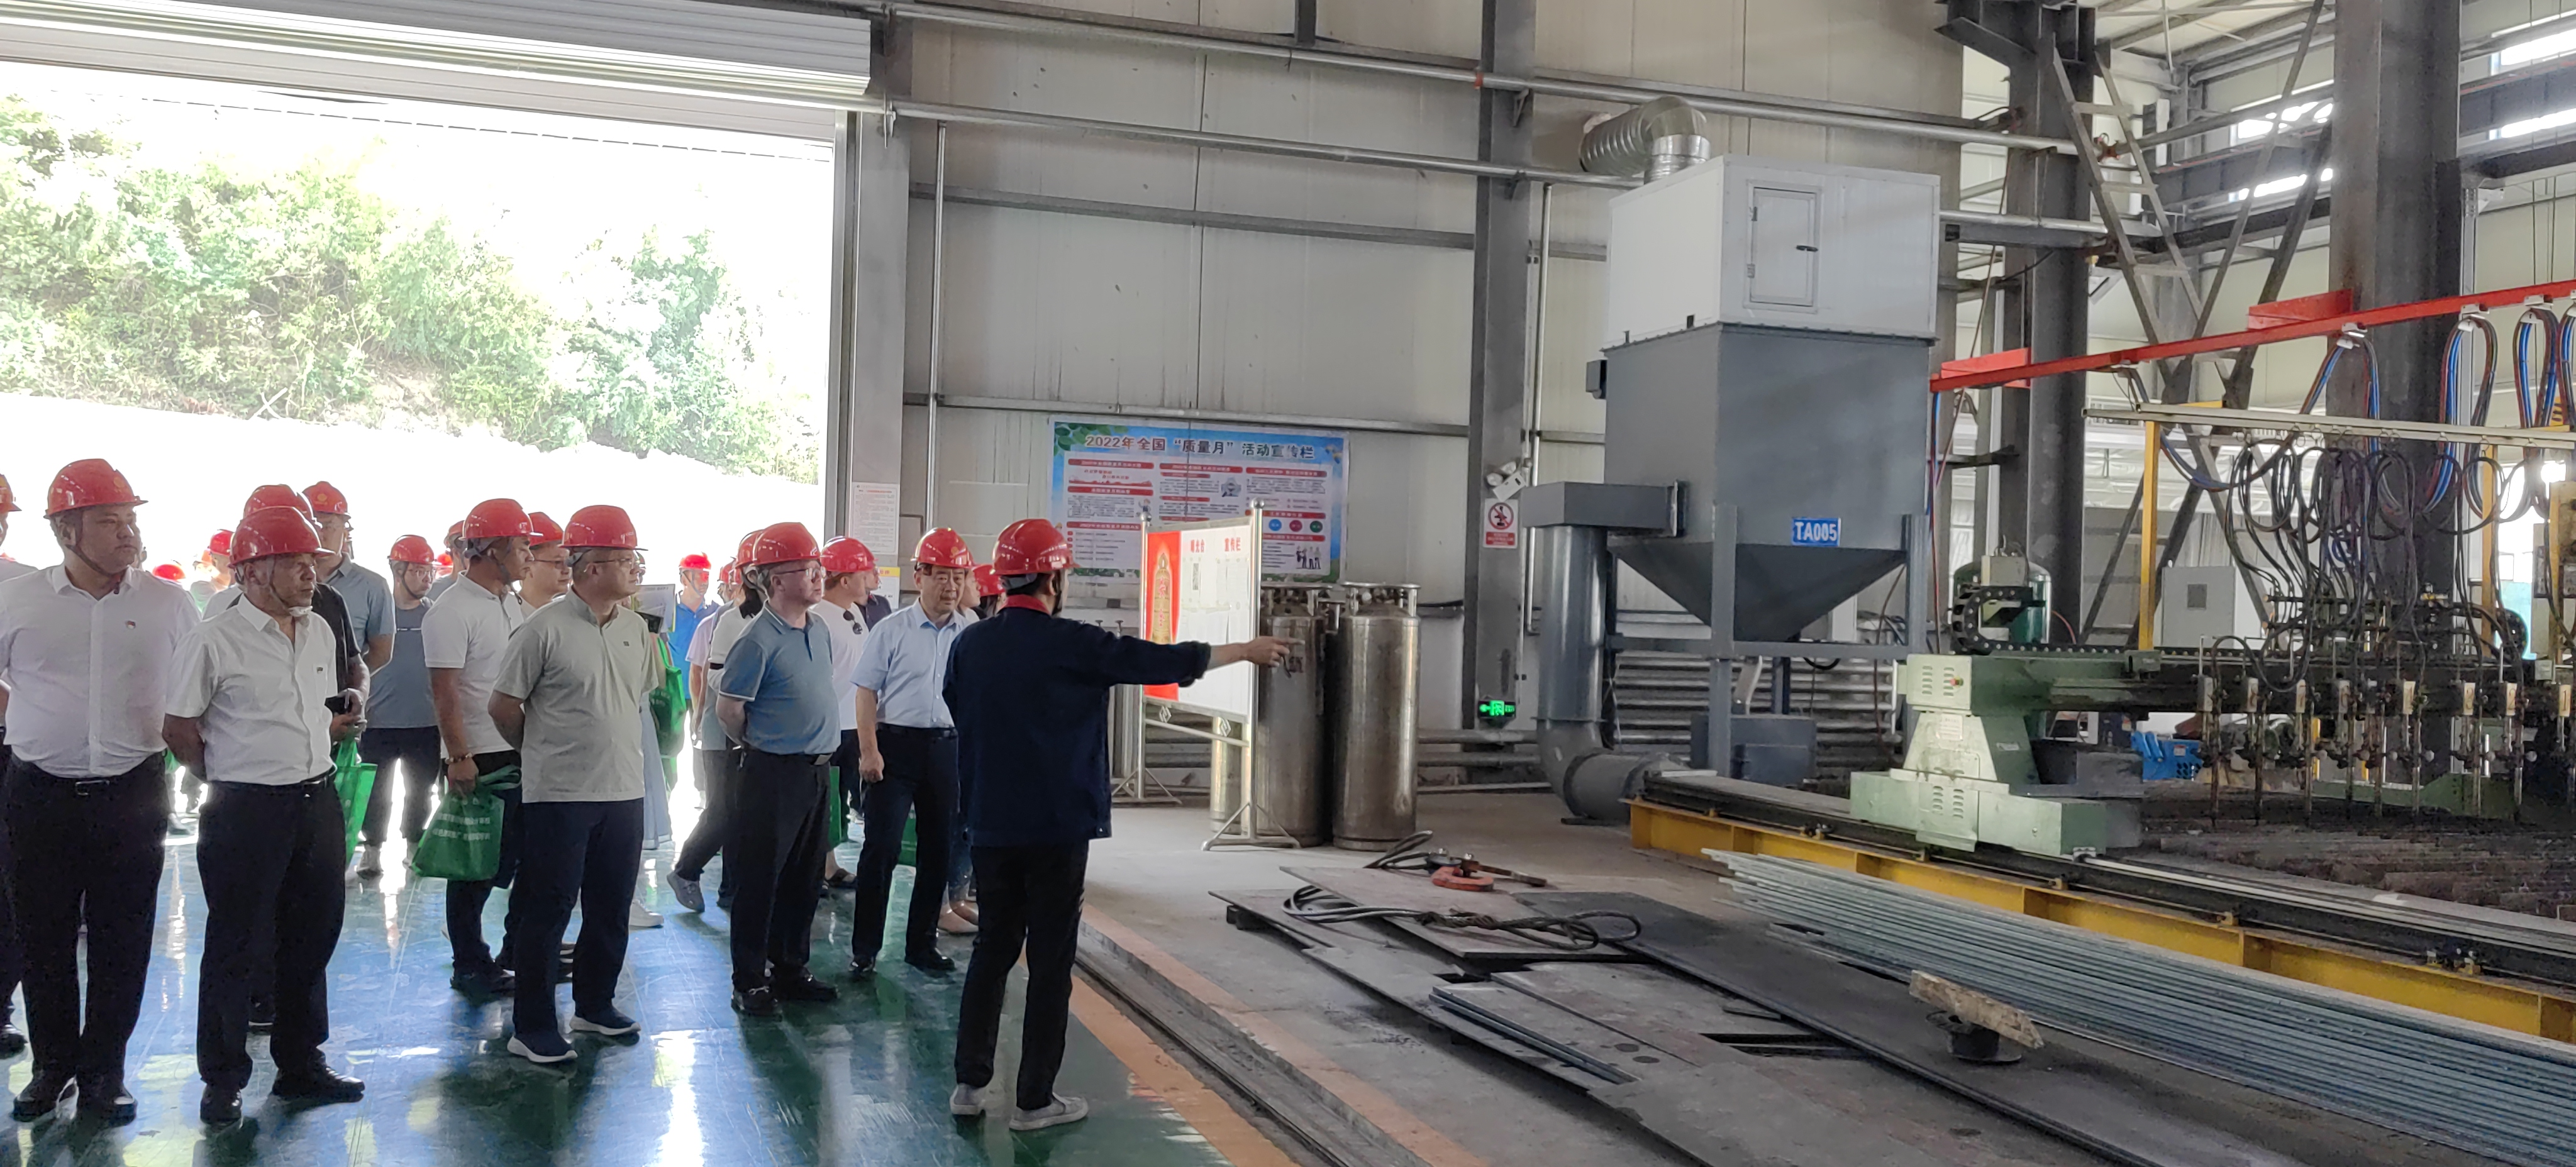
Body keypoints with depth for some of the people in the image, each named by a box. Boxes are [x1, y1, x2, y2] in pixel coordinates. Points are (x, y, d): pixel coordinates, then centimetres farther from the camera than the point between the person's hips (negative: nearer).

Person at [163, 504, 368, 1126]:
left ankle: (301, 1064, 28)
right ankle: (222, 1081, 18)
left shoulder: (317, 630, 9)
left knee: (311, 937, 15)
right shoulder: (214, 640, -12)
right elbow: (179, 729, -6)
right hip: (246, 812, -6)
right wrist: (234, 779, 1)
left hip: (317, 801, 6)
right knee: (236, 948, 4)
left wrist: (342, 715, 3)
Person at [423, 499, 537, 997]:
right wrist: (459, 758, -21)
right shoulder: (452, 610, -14)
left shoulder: (515, 606, 11)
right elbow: (444, 691, -17)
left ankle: (520, 952, 27)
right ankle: (470, 967, 13)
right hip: (478, 759, -8)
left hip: (524, 752, 8)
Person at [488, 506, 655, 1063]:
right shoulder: (546, 629, -13)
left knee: (611, 908, 15)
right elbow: (504, 706, -5)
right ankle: (531, 1027, 12)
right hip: (559, 794, -6)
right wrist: (543, 750, 7)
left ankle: (594, 1006, 31)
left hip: (624, 791, 6)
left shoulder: (636, 629, 6)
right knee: (548, 911, 2)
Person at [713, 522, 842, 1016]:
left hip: (815, 769, 7)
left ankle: (791, 971, 26)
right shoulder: (759, 641, -16)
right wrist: (762, 747, 2)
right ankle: (750, 983, 11)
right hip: (772, 774, -7)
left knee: (802, 878, 15)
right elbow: (728, 707, -12)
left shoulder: (821, 632, 7)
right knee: (759, 881, 2)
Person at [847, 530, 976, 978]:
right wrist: (869, 751, -10)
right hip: (896, 744, -3)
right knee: (882, 847, -2)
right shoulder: (891, 631, -3)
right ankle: (864, 949, 8)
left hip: (948, 748, 3)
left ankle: (922, 943, 24)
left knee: (938, 848, 10)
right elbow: (867, 693, -2)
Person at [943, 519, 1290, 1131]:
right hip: (1056, 827, -5)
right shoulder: (1070, 644, -13)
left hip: (989, 824, 5)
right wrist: (1245, 651, 5)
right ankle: (1035, 1099, 9)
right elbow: (1165, 663, -7)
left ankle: (970, 1083, 19)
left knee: (993, 947, 15)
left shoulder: (970, 643, 1)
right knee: (1050, 959, 3)